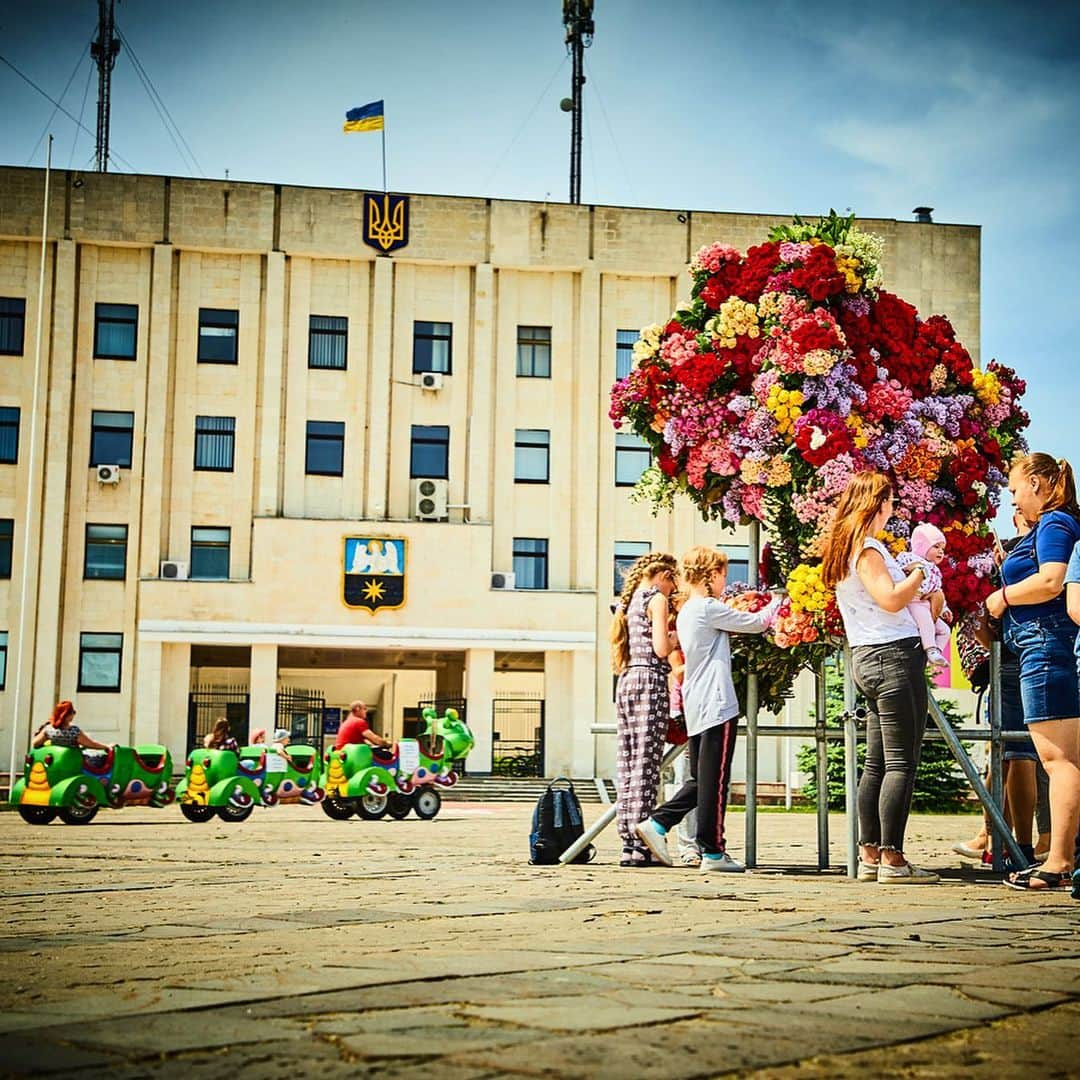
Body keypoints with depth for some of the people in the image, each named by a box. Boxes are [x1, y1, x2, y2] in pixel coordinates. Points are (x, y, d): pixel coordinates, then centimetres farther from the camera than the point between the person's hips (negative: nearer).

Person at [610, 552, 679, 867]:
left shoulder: (627, 601, 20)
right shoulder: (656, 598, -2)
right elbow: (661, 649, -13)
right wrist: (677, 637, 7)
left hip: (626, 683, 8)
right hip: (650, 680, -8)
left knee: (627, 764, 6)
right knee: (646, 764, -9)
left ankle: (628, 841, 6)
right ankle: (640, 847, -11)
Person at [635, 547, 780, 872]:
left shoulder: (686, 612, 17)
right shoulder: (709, 609, -10)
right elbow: (757, 623, -4)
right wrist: (776, 602, 12)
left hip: (695, 708, 9)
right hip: (717, 706, -9)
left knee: (702, 780, 15)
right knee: (714, 781, -4)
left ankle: (657, 823, 8)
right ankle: (713, 852, -1)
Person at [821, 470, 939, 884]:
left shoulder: (843, 549, 17)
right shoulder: (866, 548, -11)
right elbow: (891, 599, -20)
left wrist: (907, 576, 14)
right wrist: (918, 572, -6)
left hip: (867, 659, 10)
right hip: (894, 654, -10)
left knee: (876, 762, 10)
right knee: (902, 762, -9)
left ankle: (869, 856, 10)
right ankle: (892, 859, -11)